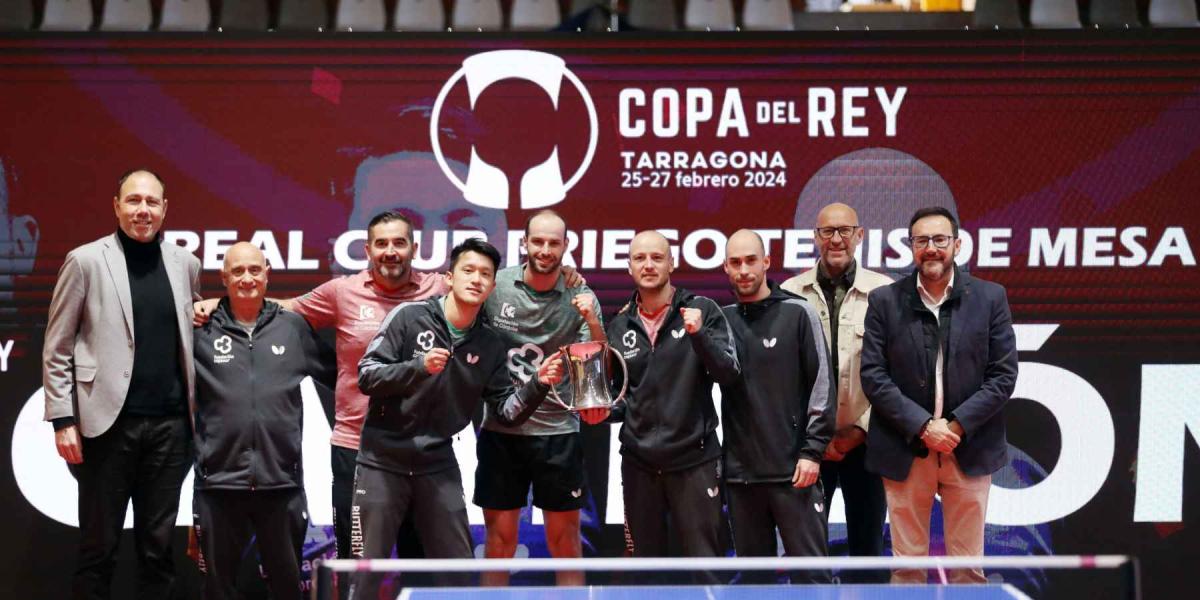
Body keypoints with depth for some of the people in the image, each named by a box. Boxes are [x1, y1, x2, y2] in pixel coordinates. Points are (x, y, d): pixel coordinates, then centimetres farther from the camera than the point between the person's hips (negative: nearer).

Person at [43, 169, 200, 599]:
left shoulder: (185, 264, 9)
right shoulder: (85, 261, -1)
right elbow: (57, 349, 0)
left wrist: (196, 409, 10)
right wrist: (63, 419, -7)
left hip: (170, 423, 3)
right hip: (109, 422, -3)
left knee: (158, 545, 8)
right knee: (99, 546, 4)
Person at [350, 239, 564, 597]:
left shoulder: (490, 345, 4)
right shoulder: (409, 316, -8)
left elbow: (504, 412, 5)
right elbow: (366, 376, -12)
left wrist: (538, 385, -12)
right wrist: (419, 367, -25)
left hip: (438, 466, 4)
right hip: (383, 460, -4)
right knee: (367, 571, 1)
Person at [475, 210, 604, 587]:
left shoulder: (580, 297, -3)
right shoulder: (495, 286, -3)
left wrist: (592, 322, -26)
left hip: (558, 431, 0)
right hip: (500, 429, 0)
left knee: (565, 538, 7)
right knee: (499, 537, 8)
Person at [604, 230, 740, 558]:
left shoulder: (702, 310, -3)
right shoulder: (621, 325, 8)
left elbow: (729, 374, -10)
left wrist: (698, 334, -24)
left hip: (694, 459, -4)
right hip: (638, 462, 4)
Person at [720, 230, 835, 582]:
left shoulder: (797, 313, -1)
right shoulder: (723, 319, 9)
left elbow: (822, 384, -4)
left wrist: (812, 451, -9)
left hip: (793, 469, -4)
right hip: (740, 471, 4)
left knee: (810, 568, 0)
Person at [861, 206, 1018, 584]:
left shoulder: (990, 298, 2)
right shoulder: (884, 301, 1)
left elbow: (1003, 375, -1)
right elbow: (873, 375, -3)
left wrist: (956, 426, -11)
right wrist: (923, 426, -12)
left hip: (969, 450, 0)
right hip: (905, 450, 0)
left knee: (967, 566, 7)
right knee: (907, 565, 6)